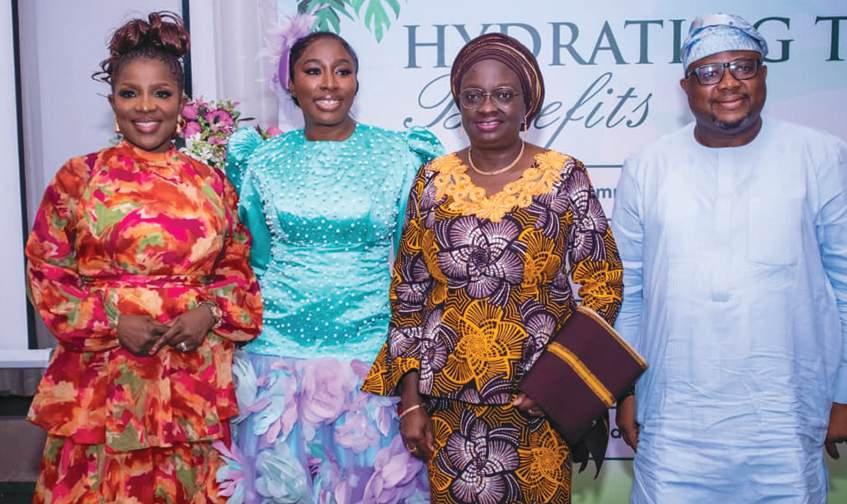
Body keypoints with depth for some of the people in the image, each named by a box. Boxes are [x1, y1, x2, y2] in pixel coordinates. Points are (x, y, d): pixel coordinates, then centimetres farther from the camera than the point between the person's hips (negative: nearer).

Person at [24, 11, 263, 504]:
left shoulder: (211, 182, 5)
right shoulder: (77, 178, 0)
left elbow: (238, 268, 9)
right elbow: (47, 273, 0)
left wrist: (211, 313, -10)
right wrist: (112, 321, -12)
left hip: (195, 379, 2)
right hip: (102, 376, -1)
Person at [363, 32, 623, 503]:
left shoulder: (564, 176, -5)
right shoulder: (434, 180, 1)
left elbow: (602, 284, -2)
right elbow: (409, 295, 3)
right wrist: (411, 400, 1)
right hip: (449, 398, 2)